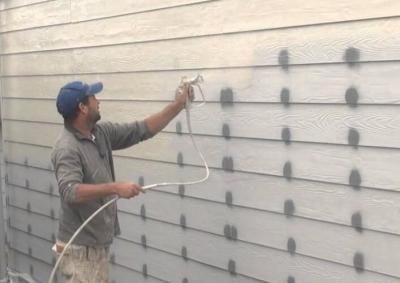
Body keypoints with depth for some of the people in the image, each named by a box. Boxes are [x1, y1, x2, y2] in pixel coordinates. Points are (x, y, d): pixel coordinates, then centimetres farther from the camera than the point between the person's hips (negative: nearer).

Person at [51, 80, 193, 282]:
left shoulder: (101, 133, 5)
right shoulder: (67, 149, -22)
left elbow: (142, 130, 11)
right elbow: (70, 192, -36)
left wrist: (178, 105, 7)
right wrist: (115, 188, -42)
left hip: (98, 245, 9)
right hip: (80, 250, -9)